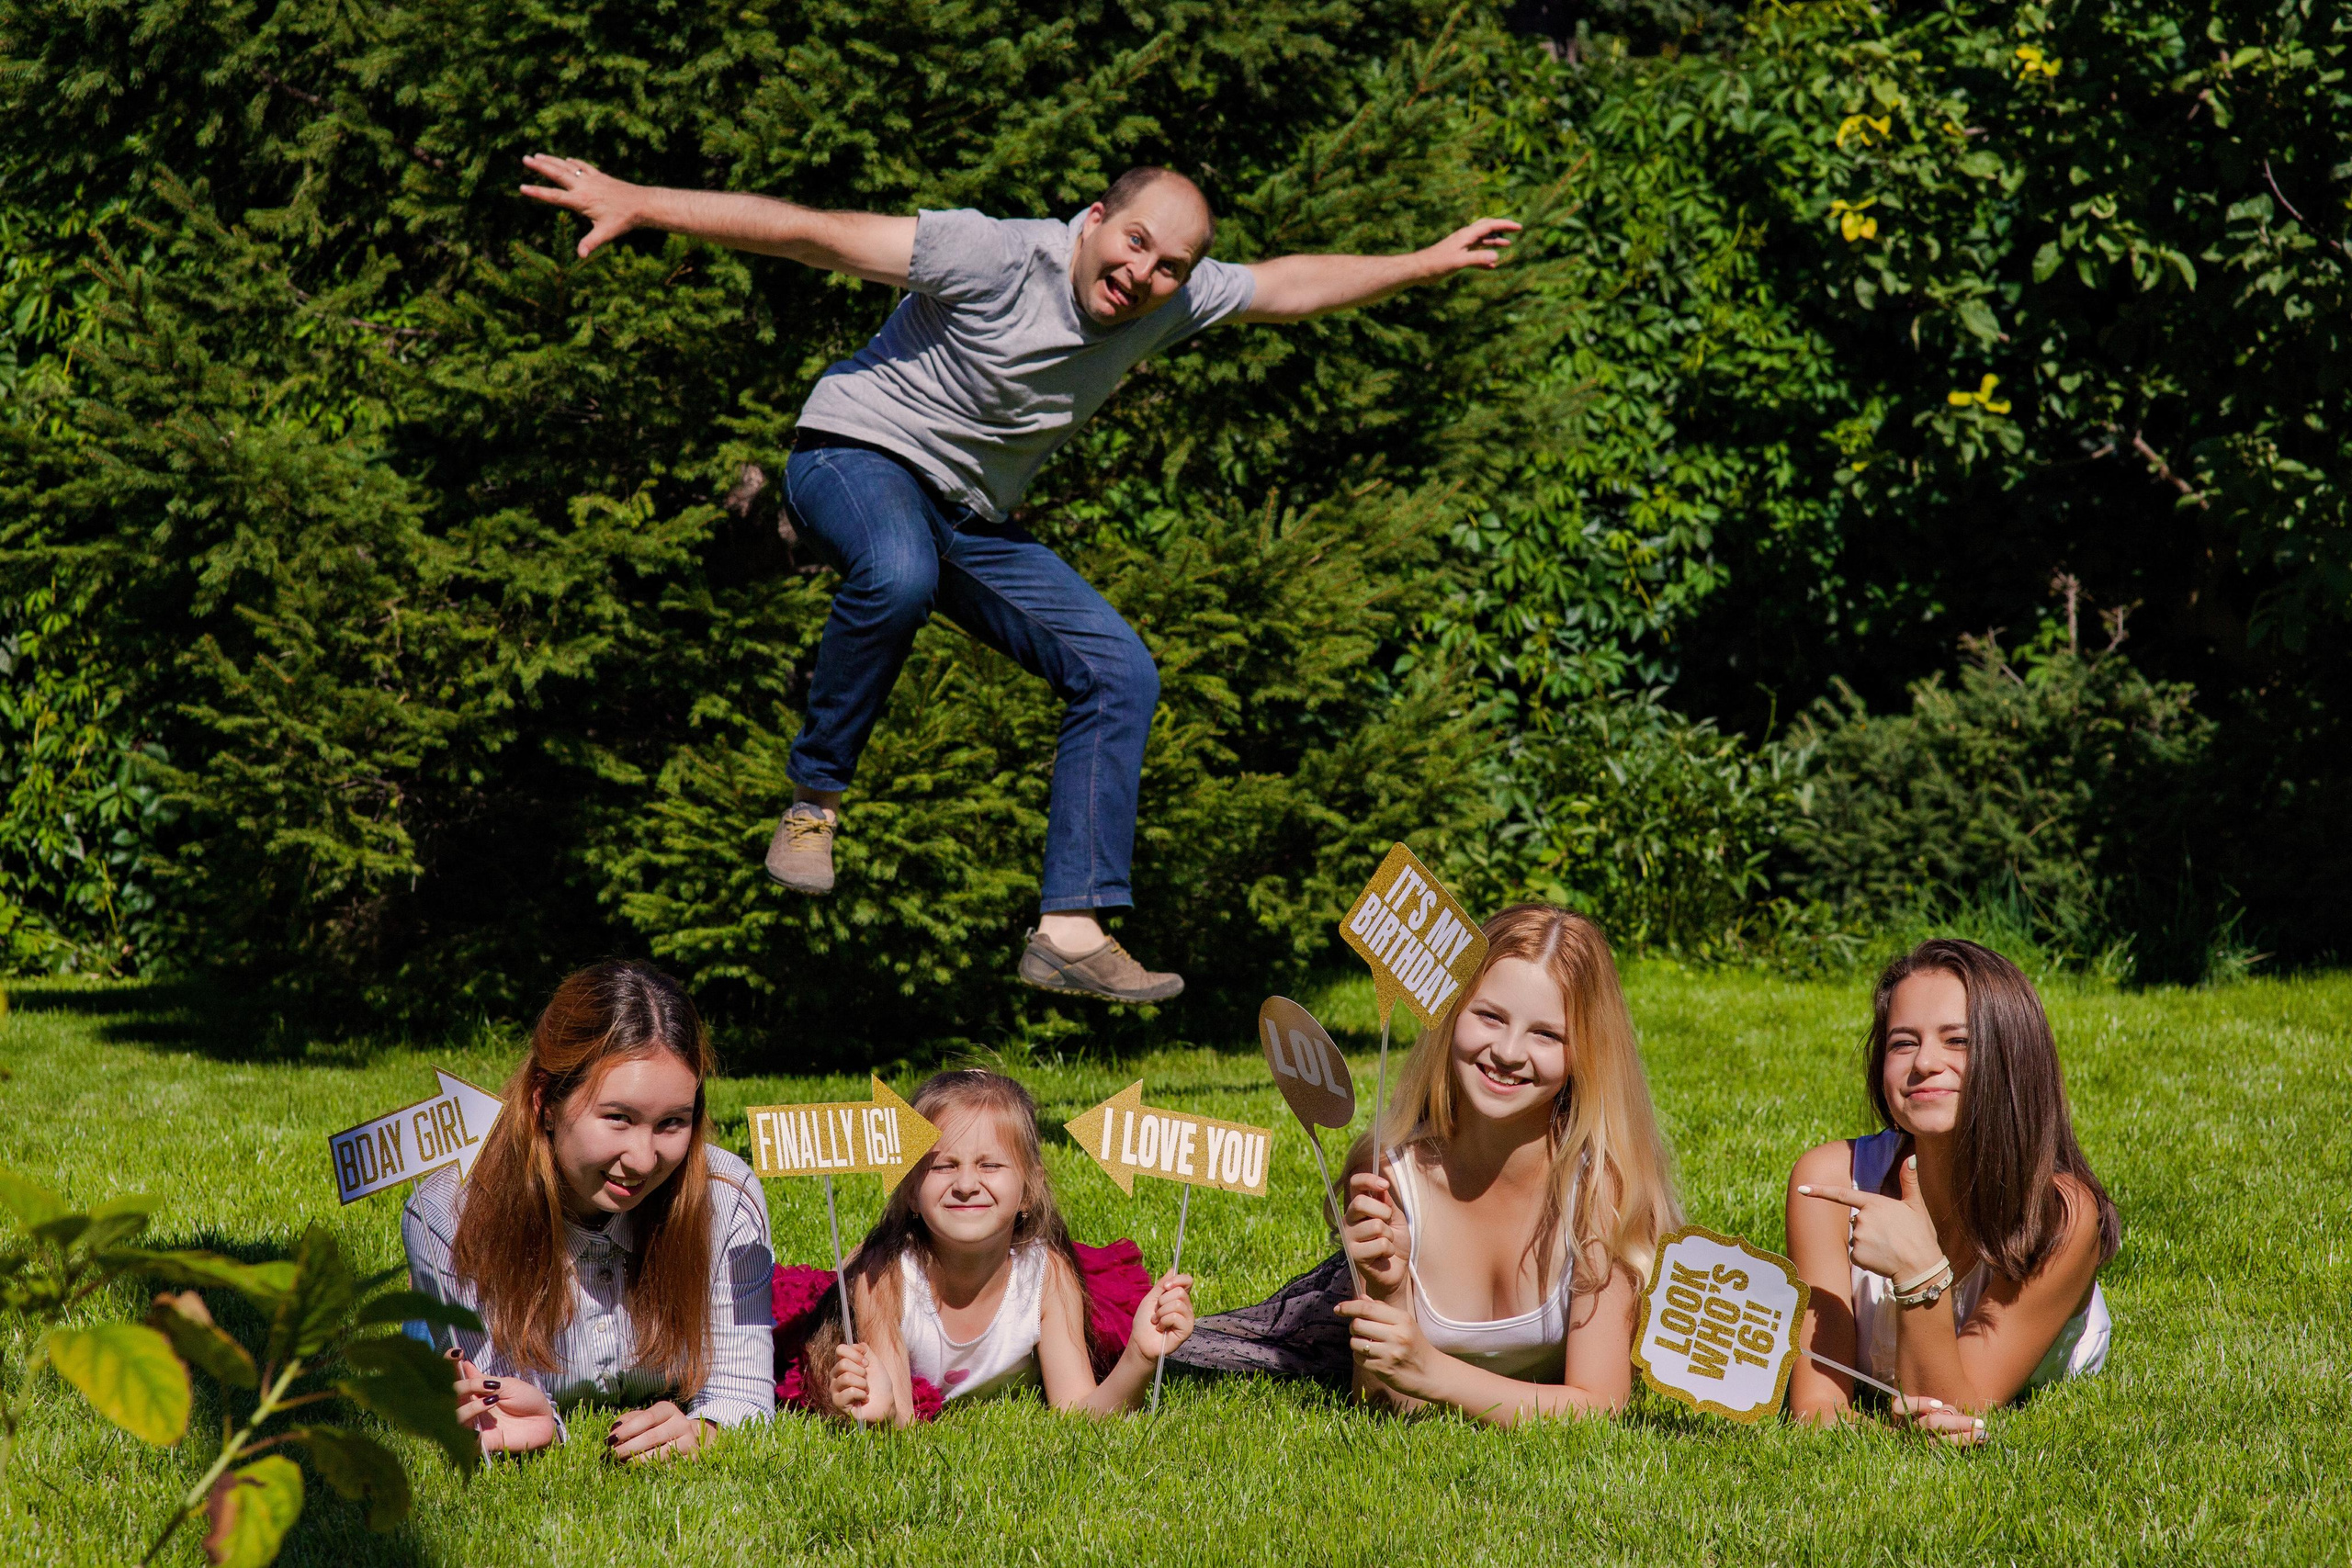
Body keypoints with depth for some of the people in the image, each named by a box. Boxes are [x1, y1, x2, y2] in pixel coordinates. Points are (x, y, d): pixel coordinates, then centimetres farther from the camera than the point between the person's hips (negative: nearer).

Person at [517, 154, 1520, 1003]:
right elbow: (810, 235, -27)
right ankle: (814, 799, -22)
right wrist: (639, 203, -32)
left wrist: (1427, 265, 17)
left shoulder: (1173, 300, -3)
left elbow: (1290, 286, 16)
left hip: (976, 517, 7)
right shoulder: (996, 257, -24)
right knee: (898, 575, -42)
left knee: (1120, 673, -7)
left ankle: (1070, 932, -9)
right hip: (859, 452, -7)